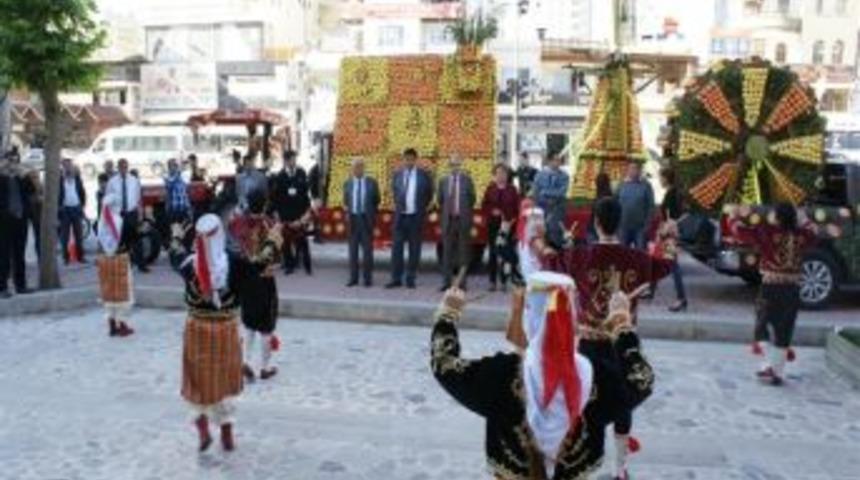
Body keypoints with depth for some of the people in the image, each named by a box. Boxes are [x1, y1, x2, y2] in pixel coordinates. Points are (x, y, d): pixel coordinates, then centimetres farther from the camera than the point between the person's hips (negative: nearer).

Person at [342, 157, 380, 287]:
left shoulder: (372, 183, 2)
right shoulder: (347, 184, 8)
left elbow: (376, 201, 7)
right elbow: (345, 202, 16)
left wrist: (372, 216, 1)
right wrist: (346, 208, -2)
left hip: (366, 219, -2)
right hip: (352, 219, 2)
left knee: (367, 250, 0)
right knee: (353, 250, 5)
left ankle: (368, 278, 7)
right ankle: (353, 278, 11)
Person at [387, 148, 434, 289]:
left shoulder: (423, 175, -1)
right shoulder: (397, 175, 5)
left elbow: (429, 194, 9)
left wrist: (422, 208, 6)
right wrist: (398, 205, 13)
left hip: (416, 216, -2)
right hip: (401, 215, 2)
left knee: (414, 248, 3)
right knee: (397, 247, 1)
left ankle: (411, 279, 11)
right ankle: (396, 279, 6)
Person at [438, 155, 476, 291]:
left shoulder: (467, 180, 1)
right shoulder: (443, 181, 7)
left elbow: (472, 199, 6)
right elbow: (440, 200, 15)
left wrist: (465, 212, 7)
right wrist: (446, 211, 11)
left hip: (463, 220, -2)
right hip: (448, 220, 2)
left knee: (463, 252, 2)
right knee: (447, 252, 2)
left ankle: (462, 282, 7)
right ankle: (447, 281, 7)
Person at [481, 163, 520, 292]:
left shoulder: (512, 190, 3)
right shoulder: (490, 189, 5)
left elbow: (517, 208, 3)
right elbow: (484, 206, 6)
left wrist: (512, 220, -8)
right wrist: (492, 212, -10)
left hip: (507, 224, -1)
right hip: (493, 223, 1)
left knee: (506, 252, -1)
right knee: (493, 252, 4)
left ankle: (504, 281, 6)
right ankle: (493, 281, 10)